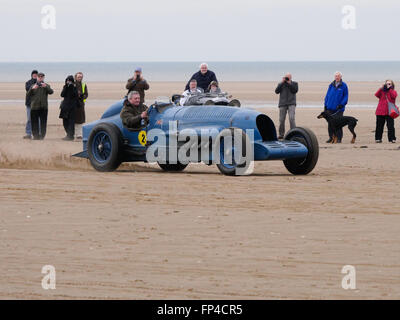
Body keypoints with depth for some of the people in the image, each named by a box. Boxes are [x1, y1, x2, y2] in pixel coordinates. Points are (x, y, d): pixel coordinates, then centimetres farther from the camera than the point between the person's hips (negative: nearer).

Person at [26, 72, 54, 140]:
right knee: (35, 122, -2)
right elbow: (28, 94, 4)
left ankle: (42, 135, -1)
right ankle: (35, 135, 3)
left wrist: (46, 87, -23)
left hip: (43, 107, -1)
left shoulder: (46, 86, 11)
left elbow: (51, 92, -7)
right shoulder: (33, 86, 13)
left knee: (43, 122, -5)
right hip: (34, 106, 1)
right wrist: (32, 89, -14)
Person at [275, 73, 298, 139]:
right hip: (283, 104, 2)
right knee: (281, 120, 0)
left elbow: (295, 90, -6)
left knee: (292, 118, -18)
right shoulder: (281, 84, 13)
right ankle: (281, 134, 12)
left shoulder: (294, 83, 10)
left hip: (291, 104, -2)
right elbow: (277, 91, -1)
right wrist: (282, 83, -6)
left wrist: (289, 83, -9)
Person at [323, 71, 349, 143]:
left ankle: (339, 139, 1)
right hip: (330, 107, 4)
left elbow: (345, 97, -2)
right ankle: (331, 137, 13)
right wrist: (326, 104, 8)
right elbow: (327, 95, 15)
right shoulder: (331, 85, 10)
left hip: (338, 108, -4)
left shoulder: (344, 86, -2)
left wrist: (341, 104, -14)